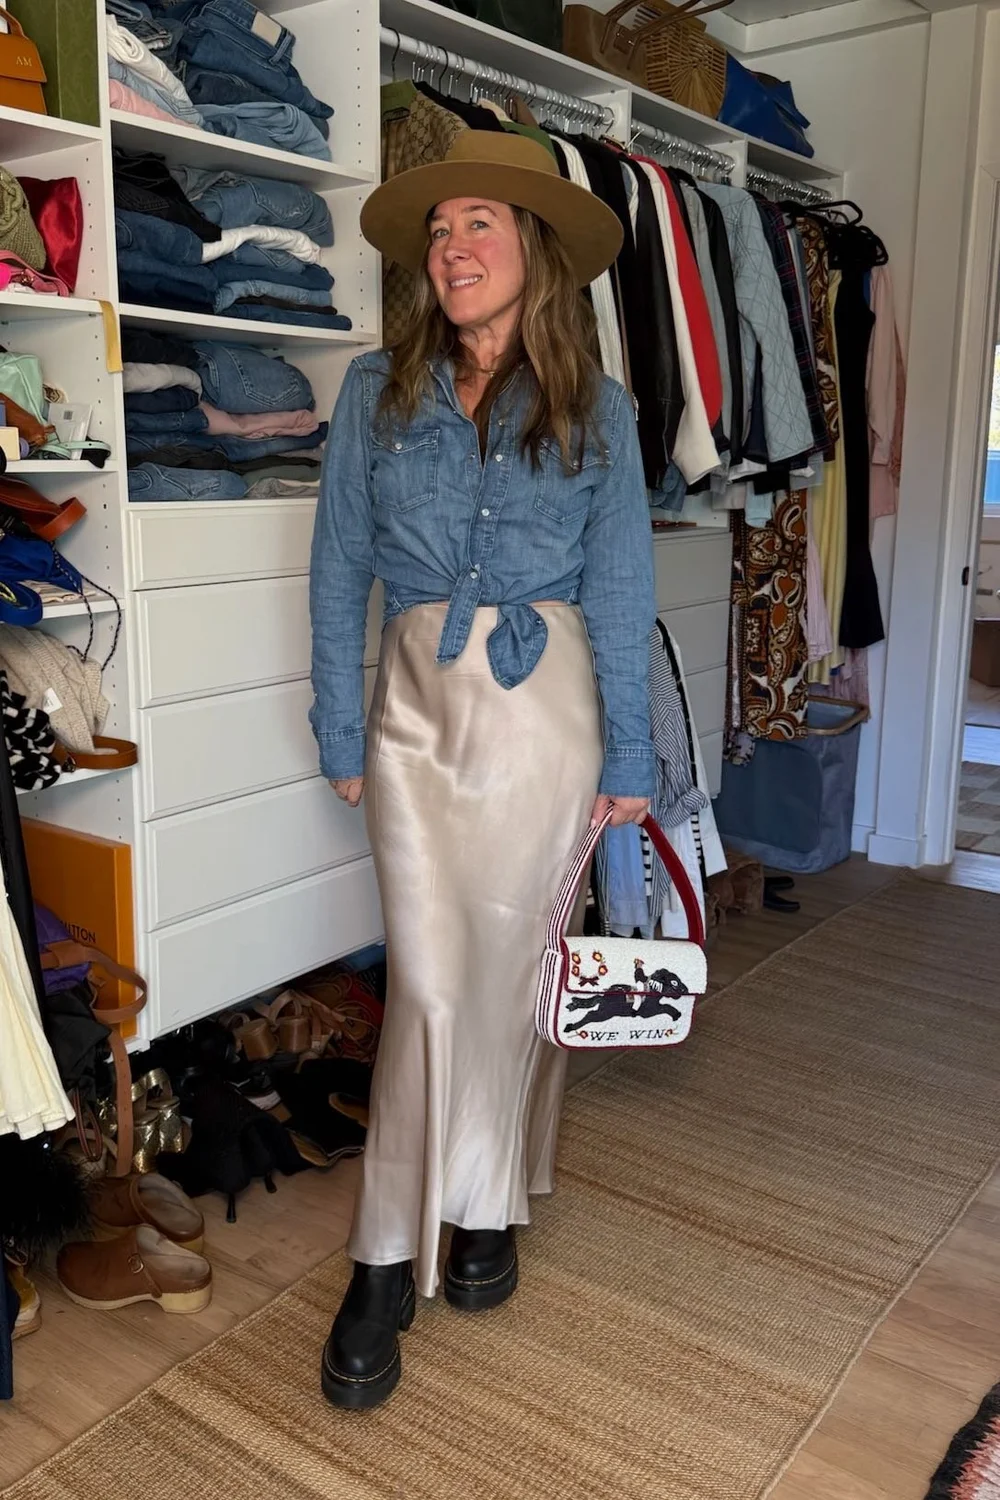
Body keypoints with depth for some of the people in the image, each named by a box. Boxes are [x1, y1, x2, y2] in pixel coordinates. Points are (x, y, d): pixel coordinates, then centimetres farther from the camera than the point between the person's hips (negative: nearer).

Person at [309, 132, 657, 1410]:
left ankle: (487, 1205, 30)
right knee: (429, 982, -2)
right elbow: (339, 572, 3)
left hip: (543, 702, 0)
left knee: (509, 965, 8)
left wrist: (627, 756, 1)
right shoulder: (376, 392, 3)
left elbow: (619, 590, 2)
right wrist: (342, 734, 0)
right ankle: (388, 1259, 13)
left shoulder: (595, 408, 2)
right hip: (417, 698, 0)